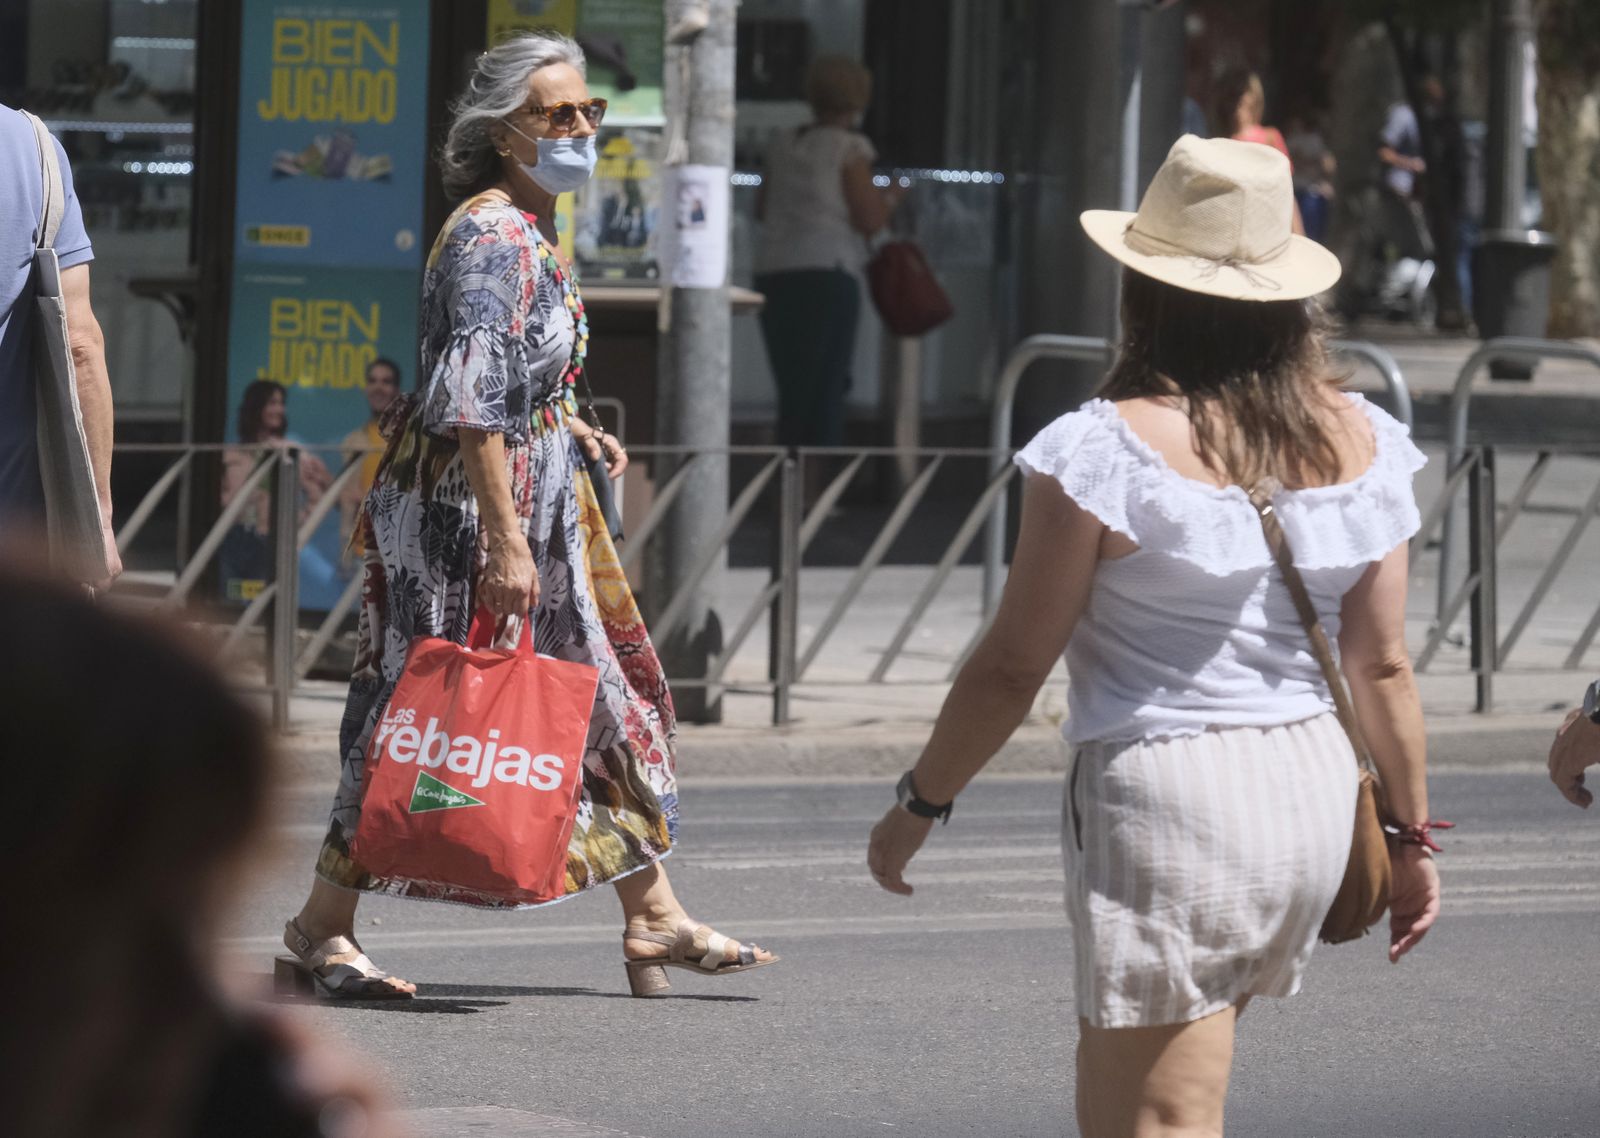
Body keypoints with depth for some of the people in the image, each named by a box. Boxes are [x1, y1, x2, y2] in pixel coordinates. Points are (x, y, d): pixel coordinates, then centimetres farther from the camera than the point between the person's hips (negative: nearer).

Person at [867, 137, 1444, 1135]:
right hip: (1313, 789, 7)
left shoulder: (1108, 447, -12)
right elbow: (1384, 666, 6)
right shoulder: (1358, 441, 3)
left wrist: (920, 801, 4)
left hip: (1162, 789, -6)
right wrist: (1413, 834, 17)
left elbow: (1015, 665, -8)